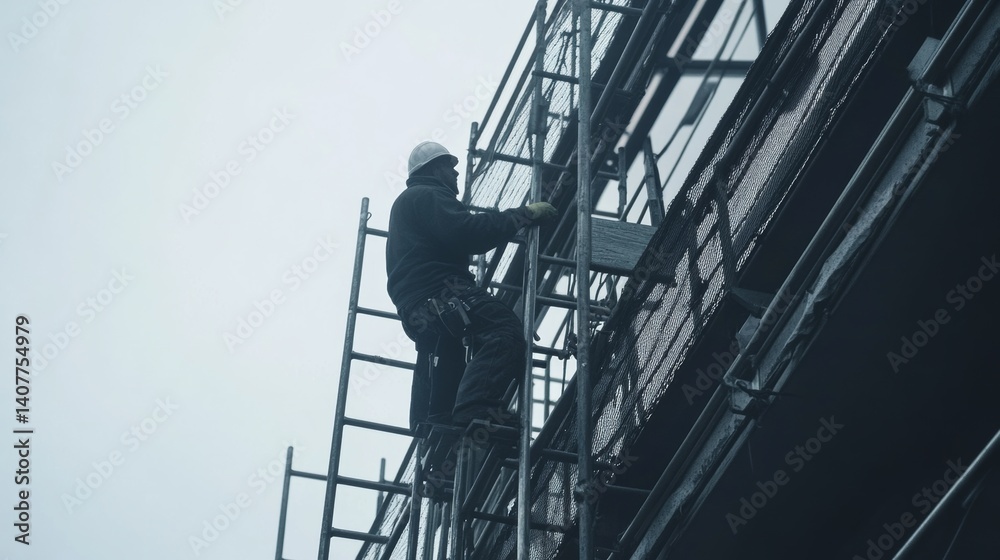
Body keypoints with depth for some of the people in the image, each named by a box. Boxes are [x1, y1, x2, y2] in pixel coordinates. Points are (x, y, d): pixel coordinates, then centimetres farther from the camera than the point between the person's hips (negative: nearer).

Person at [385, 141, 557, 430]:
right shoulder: (429, 196, 2)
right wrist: (522, 215, -11)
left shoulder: (407, 201, 36)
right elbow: (464, 233, -16)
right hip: (438, 293, -11)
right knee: (505, 329, -30)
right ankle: (473, 413, -44)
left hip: (417, 308, 11)